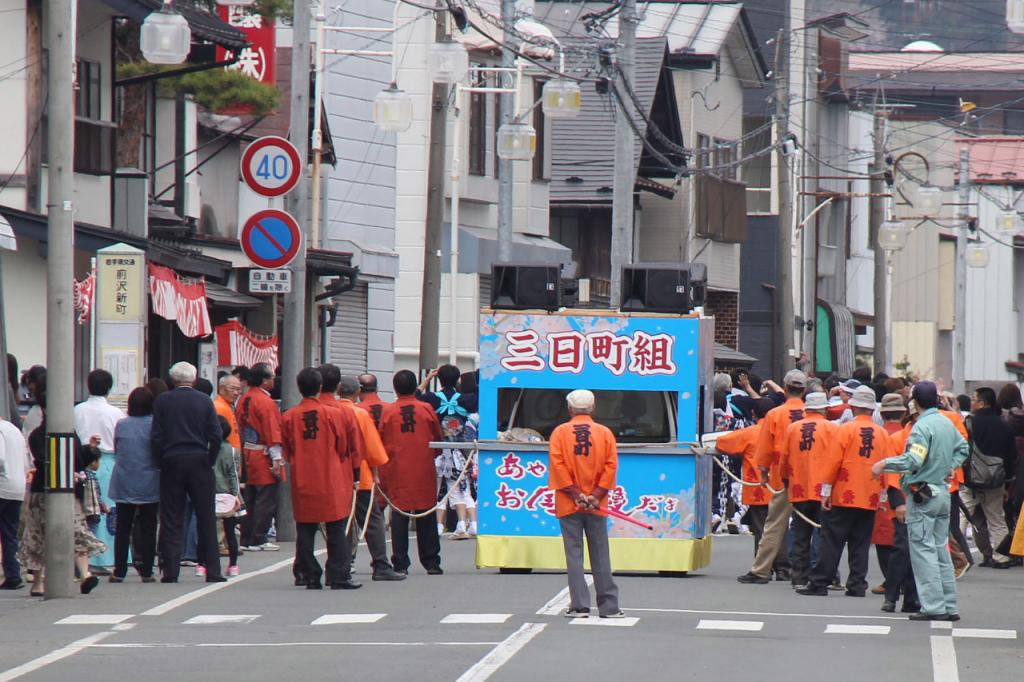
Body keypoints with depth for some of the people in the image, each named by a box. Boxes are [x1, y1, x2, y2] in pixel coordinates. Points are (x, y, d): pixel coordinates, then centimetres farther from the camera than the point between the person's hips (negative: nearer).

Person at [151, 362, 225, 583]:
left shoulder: (162, 401, 0)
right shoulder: (204, 401, 0)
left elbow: (156, 437, -3)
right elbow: (216, 435, -4)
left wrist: (162, 462, 5)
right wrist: (210, 461, 6)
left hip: (172, 464, 0)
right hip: (199, 463, 0)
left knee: (171, 520, 3)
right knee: (206, 518, 5)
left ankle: (170, 571, -2)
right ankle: (212, 571, 2)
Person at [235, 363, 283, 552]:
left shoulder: (243, 400, 11)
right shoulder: (266, 402, -15)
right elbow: (273, 432, -18)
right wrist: (276, 459, -17)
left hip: (247, 455, 9)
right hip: (263, 457, -9)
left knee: (249, 499, 13)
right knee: (266, 501, -4)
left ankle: (246, 539, 15)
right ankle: (258, 540, -4)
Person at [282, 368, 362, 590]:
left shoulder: (289, 417, -1)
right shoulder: (332, 413, -6)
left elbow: (287, 452, 8)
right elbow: (344, 447, 2)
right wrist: (352, 473, 18)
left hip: (302, 482, 2)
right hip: (331, 482, -2)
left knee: (305, 532, 6)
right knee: (336, 531, 3)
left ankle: (310, 578, 5)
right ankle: (339, 578, -1)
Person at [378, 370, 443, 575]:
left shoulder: (387, 412, -2)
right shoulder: (427, 409, -1)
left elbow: (380, 444, 3)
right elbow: (438, 440, 8)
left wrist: (383, 475, 14)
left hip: (396, 471, 0)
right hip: (424, 473, 0)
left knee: (399, 517, 2)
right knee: (426, 518, 6)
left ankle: (400, 564, 1)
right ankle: (431, 562, 7)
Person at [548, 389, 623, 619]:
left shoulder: (560, 432, 0)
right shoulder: (605, 432, 3)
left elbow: (557, 465, -9)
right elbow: (611, 465, -4)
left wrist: (576, 494, -8)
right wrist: (597, 495, -6)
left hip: (568, 505, -1)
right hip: (596, 505, 1)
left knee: (574, 554, 1)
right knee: (600, 555, 6)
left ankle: (579, 605, -3)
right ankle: (609, 606, 7)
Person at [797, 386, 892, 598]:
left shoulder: (846, 429, -7)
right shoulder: (883, 434, 3)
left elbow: (833, 461, -9)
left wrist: (826, 491, -3)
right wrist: (882, 495, 14)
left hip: (844, 497, -3)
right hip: (870, 499, 3)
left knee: (832, 542, 0)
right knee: (860, 545, 9)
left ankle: (819, 583, -1)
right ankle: (857, 585, 5)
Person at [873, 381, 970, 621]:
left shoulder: (922, 426, -16)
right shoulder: (947, 424, 10)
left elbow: (914, 460, -26)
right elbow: (963, 448, 26)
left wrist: (885, 464, -17)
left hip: (922, 495, -8)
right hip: (943, 492, 8)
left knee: (923, 550, -5)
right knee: (941, 550, 13)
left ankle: (933, 606, -9)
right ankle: (949, 606, 13)